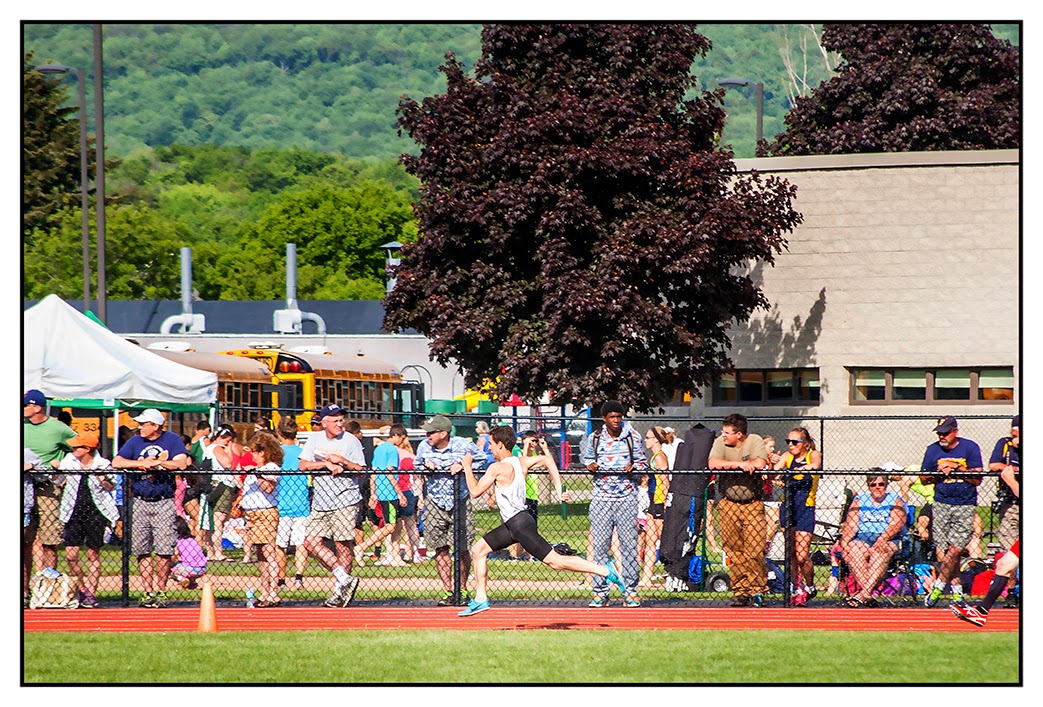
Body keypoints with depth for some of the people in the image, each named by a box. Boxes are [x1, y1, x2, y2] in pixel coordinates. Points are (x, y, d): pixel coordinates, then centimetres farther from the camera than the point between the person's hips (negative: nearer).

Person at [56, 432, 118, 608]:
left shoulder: (103, 465, -4)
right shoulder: (68, 461, 5)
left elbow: (111, 487, 4)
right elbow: (58, 482, 16)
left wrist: (102, 478, -13)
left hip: (95, 512, -3)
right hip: (74, 512, 3)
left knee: (93, 554, 2)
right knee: (71, 555, -3)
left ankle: (91, 594, 7)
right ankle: (82, 588, 15)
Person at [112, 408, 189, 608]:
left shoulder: (172, 440, 2)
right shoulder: (135, 441, 9)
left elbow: (181, 463, -12)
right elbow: (117, 462, -1)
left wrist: (154, 462, -10)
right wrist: (142, 463, -11)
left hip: (164, 503, -3)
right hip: (140, 502, 3)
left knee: (164, 550, -7)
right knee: (142, 550, -1)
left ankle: (161, 592, 2)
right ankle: (147, 592, 5)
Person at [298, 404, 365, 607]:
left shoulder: (351, 441, -2)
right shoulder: (315, 439, 10)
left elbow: (361, 470, -5)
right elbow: (303, 465, 2)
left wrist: (342, 461, -19)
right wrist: (327, 464, -11)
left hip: (345, 501, -5)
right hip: (320, 502, 5)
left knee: (342, 545, -6)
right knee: (311, 541, -5)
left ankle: (341, 590, 4)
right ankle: (345, 578, -2)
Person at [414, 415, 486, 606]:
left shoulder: (463, 445, -10)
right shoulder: (424, 447, -1)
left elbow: (482, 460, 5)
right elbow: (417, 465, 17)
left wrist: (463, 466, -12)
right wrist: (425, 466, -6)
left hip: (460, 502, -2)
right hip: (435, 502, 2)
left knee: (462, 549, 0)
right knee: (440, 549, -1)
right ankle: (447, 592, 6)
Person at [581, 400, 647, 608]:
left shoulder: (633, 437, 4)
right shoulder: (594, 439, 6)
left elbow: (643, 462, 11)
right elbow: (586, 457, 21)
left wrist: (634, 467, -10)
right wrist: (590, 465, -2)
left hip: (627, 498, -1)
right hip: (601, 498, 1)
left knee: (629, 544, -2)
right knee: (600, 544, -1)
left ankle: (631, 592, 3)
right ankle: (600, 592, 3)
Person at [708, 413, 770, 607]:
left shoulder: (755, 441, -4)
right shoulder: (720, 443, 1)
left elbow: (760, 464, -19)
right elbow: (713, 464, -15)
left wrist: (728, 465, -11)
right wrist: (740, 464, -20)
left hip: (753, 503, -2)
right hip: (729, 504, 2)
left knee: (754, 550, -8)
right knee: (735, 551, -2)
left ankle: (757, 590, 2)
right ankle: (741, 591, 4)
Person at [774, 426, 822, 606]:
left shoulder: (813, 455, -2)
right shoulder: (787, 456, 6)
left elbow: (816, 464, -25)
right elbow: (776, 470, -10)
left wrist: (811, 466, -48)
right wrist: (775, 465, -34)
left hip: (805, 508, -4)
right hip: (788, 508, 4)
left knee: (802, 556, -9)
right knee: (791, 554, 5)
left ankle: (810, 588, 14)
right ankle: (796, 589, 19)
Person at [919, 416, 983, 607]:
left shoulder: (970, 448, -1)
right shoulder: (933, 450, 7)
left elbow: (977, 479, -4)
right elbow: (924, 478, 12)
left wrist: (956, 468, -14)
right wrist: (939, 473, -7)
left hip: (965, 505, -2)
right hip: (941, 505, 2)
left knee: (954, 550, -12)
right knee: (946, 550, -1)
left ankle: (937, 588, -1)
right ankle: (956, 591, 9)